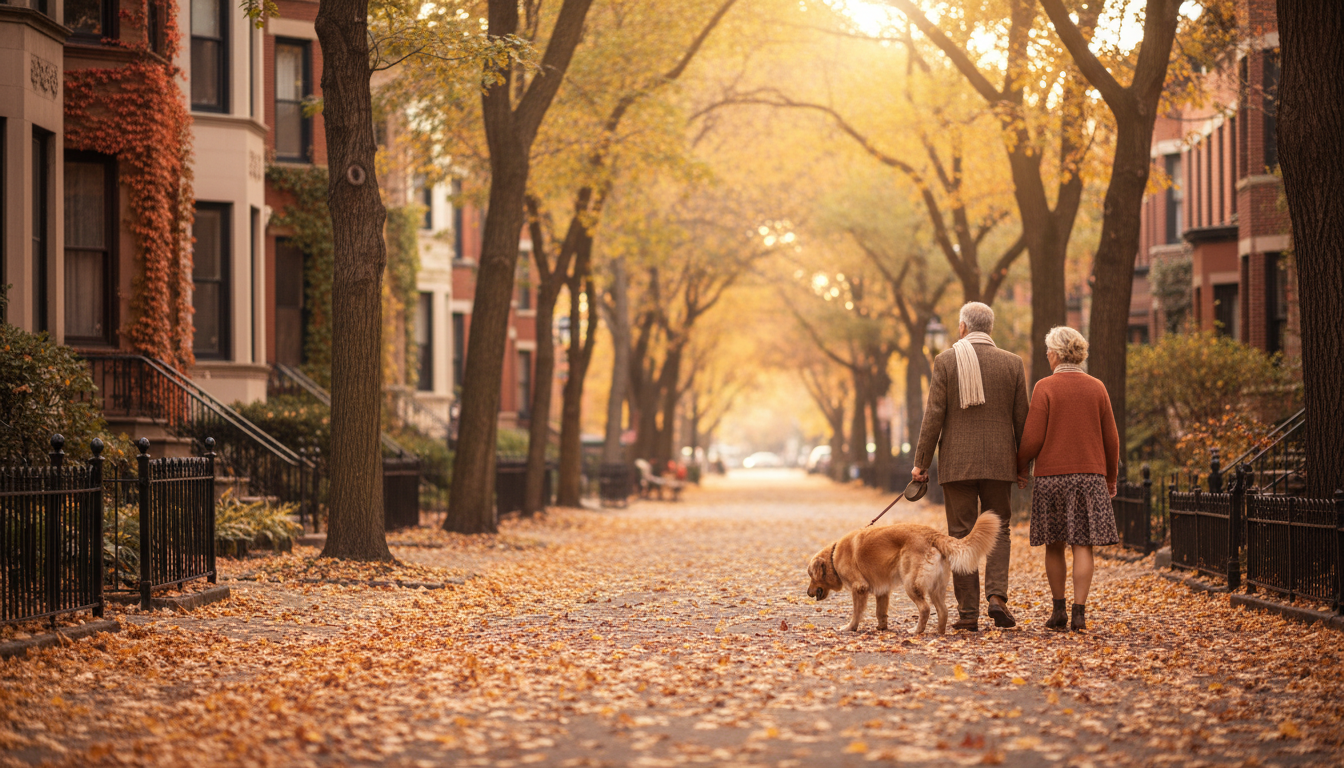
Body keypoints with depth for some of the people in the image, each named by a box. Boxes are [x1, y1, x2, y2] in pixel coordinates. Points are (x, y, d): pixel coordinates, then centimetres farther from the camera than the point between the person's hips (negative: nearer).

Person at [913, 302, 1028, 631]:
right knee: (998, 530, 12)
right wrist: (1022, 464, 14)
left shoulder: (946, 361, -3)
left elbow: (934, 416, -6)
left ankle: (968, 613, 1)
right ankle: (997, 595, -8)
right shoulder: (1012, 363, 2)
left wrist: (921, 462, 0)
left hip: (957, 464, -1)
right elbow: (1021, 419, 4)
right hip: (999, 463, 1)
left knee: (961, 535, 4)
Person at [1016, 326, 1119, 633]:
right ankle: (1079, 613, -7)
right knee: (1083, 545, 0)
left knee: (1054, 545, 9)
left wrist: (1021, 468, 8)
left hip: (1052, 475, -2)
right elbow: (1111, 438, 8)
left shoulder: (1045, 387, -5)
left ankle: (1058, 611, 13)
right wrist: (1111, 478, 19)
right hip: (1090, 475, 2)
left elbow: (1033, 437, -8)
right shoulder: (1097, 388, 4)